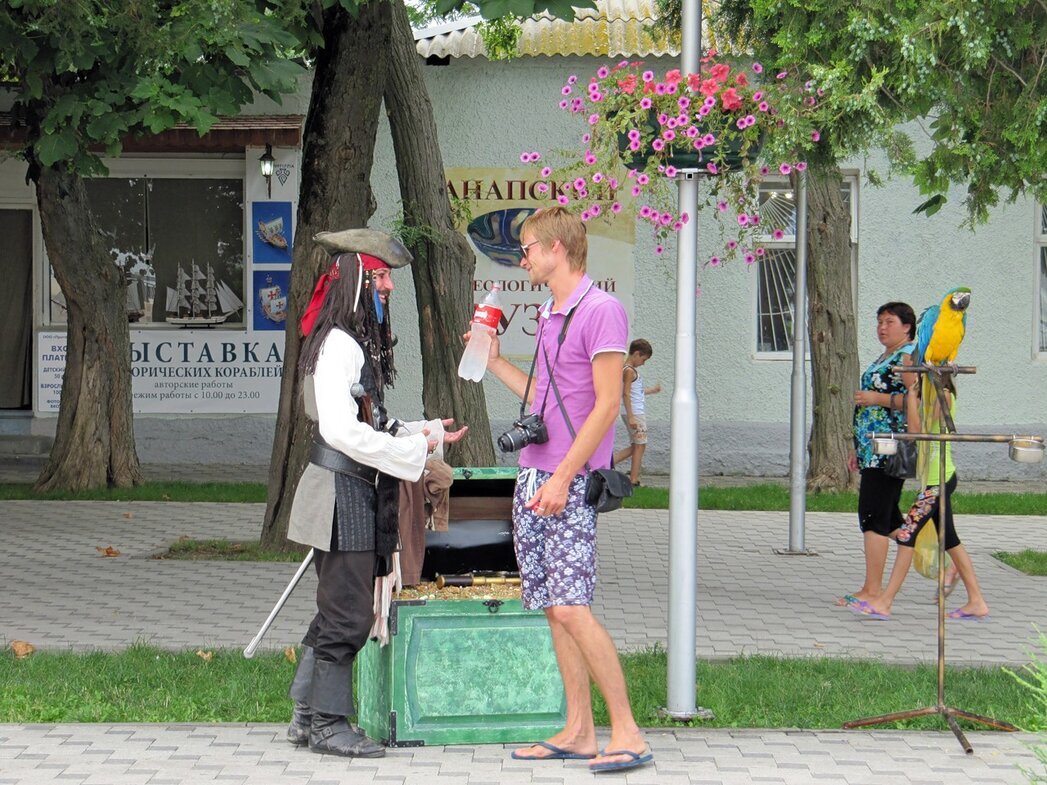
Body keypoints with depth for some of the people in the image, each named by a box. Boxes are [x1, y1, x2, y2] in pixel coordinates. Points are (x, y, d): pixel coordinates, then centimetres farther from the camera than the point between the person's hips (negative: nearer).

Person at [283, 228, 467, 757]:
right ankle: (328, 724, 2)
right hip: (342, 490, -10)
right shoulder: (338, 345, -15)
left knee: (337, 610, 14)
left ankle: (307, 716, 21)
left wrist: (425, 433, 10)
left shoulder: (361, 344, 17)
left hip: (358, 494, 10)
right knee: (348, 613, -6)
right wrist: (413, 450, -16)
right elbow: (342, 430, -22)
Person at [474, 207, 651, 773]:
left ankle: (627, 732, -10)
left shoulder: (601, 310, -10)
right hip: (532, 479, 9)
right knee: (553, 610, 7)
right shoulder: (549, 316, 18)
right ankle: (578, 732, 11)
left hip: (570, 483, -9)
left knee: (571, 609, -14)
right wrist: (495, 361, 25)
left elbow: (606, 404, -15)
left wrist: (563, 477, -19)